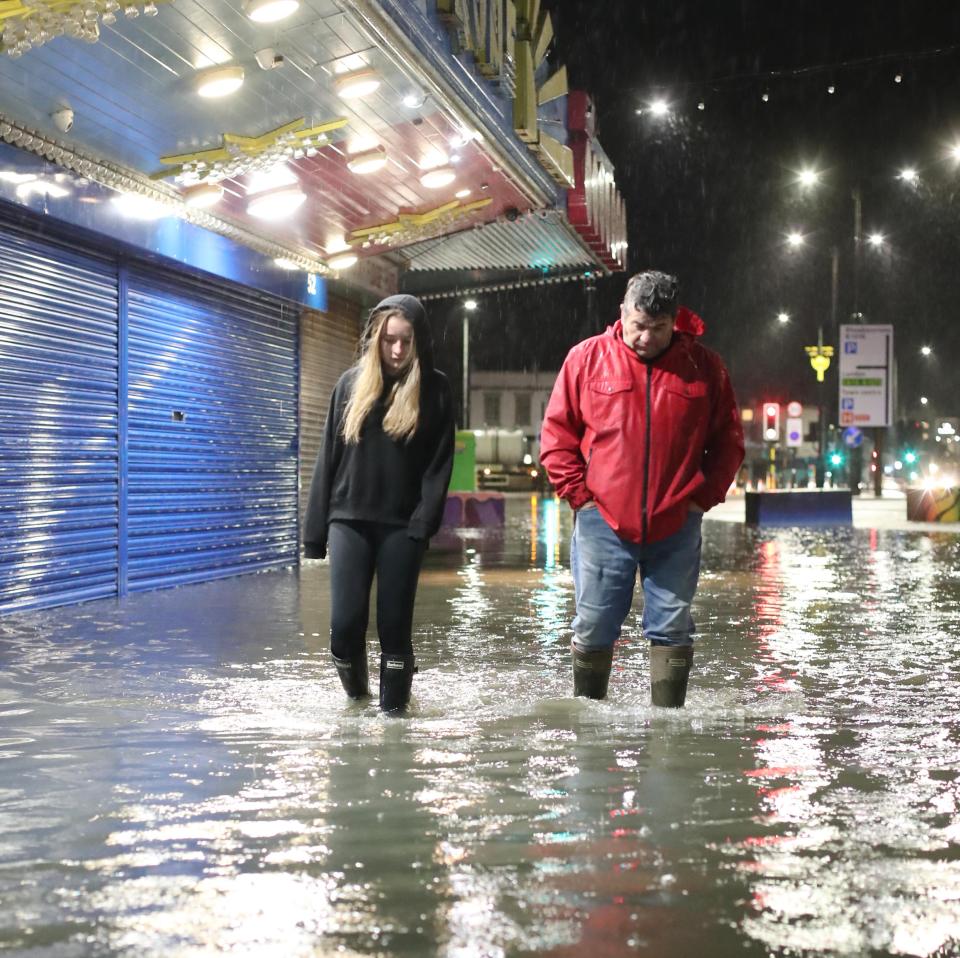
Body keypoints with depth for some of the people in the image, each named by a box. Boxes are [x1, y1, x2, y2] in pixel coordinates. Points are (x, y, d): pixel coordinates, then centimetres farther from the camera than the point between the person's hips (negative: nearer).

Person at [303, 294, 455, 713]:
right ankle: (356, 694, 22)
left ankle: (393, 709, 12)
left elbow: (440, 463, -2)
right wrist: (315, 529, 5)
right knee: (345, 624, -4)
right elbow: (328, 458, 9)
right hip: (349, 521, 2)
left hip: (401, 525, -1)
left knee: (395, 625, 0)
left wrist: (424, 522, -13)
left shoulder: (433, 389, 2)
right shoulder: (352, 383, 8)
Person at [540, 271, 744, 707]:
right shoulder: (587, 358, 0)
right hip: (603, 521, 0)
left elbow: (728, 440, 9)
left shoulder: (704, 366, 2)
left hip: (676, 525, 1)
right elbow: (557, 432, 5)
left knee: (672, 630, 6)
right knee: (594, 627, 6)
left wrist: (702, 496, -1)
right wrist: (578, 492, -3)